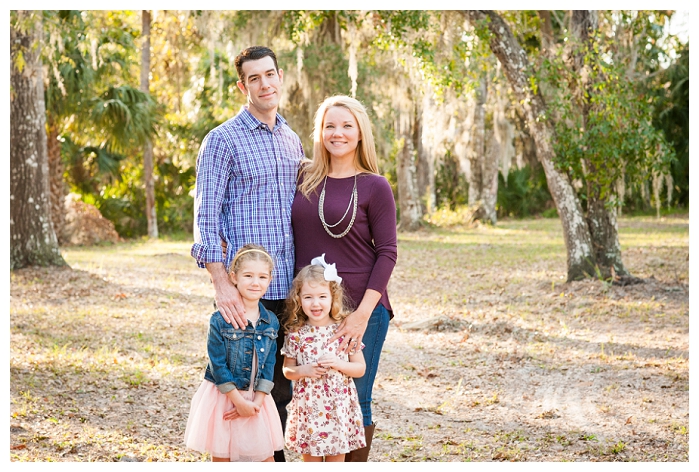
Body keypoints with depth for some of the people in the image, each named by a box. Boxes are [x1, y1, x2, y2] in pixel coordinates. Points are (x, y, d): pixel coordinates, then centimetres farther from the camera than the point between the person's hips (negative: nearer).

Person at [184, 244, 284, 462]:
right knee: (221, 459, 8)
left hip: (256, 398, 4)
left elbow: (269, 365, 0)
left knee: (266, 459, 8)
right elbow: (218, 365, -16)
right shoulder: (220, 320, -15)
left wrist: (257, 401, -10)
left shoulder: (271, 322, -1)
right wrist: (239, 401, -16)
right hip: (223, 396, -4)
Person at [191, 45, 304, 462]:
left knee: (281, 386, 12)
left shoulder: (293, 141, 16)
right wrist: (221, 283, -21)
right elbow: (206, 217, -11)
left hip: (290, 287, 6)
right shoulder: (223, 140, -4)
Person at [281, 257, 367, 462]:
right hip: (308, 407, 1)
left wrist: (338, 364, -17)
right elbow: (287, 370, 5)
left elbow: (360, 368, 1)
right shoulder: (296, 334, -4)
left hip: (338, 407, 0)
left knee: (336, 458, 10)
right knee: (310, 459, 11)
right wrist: (304, 371, -15)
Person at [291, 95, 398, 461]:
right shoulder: (304, 179, 7)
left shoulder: (374, 187, -3)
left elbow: (387, 253, -5)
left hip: (360, 309, -3)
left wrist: (362, 313, -13)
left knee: (354, 401, 4)